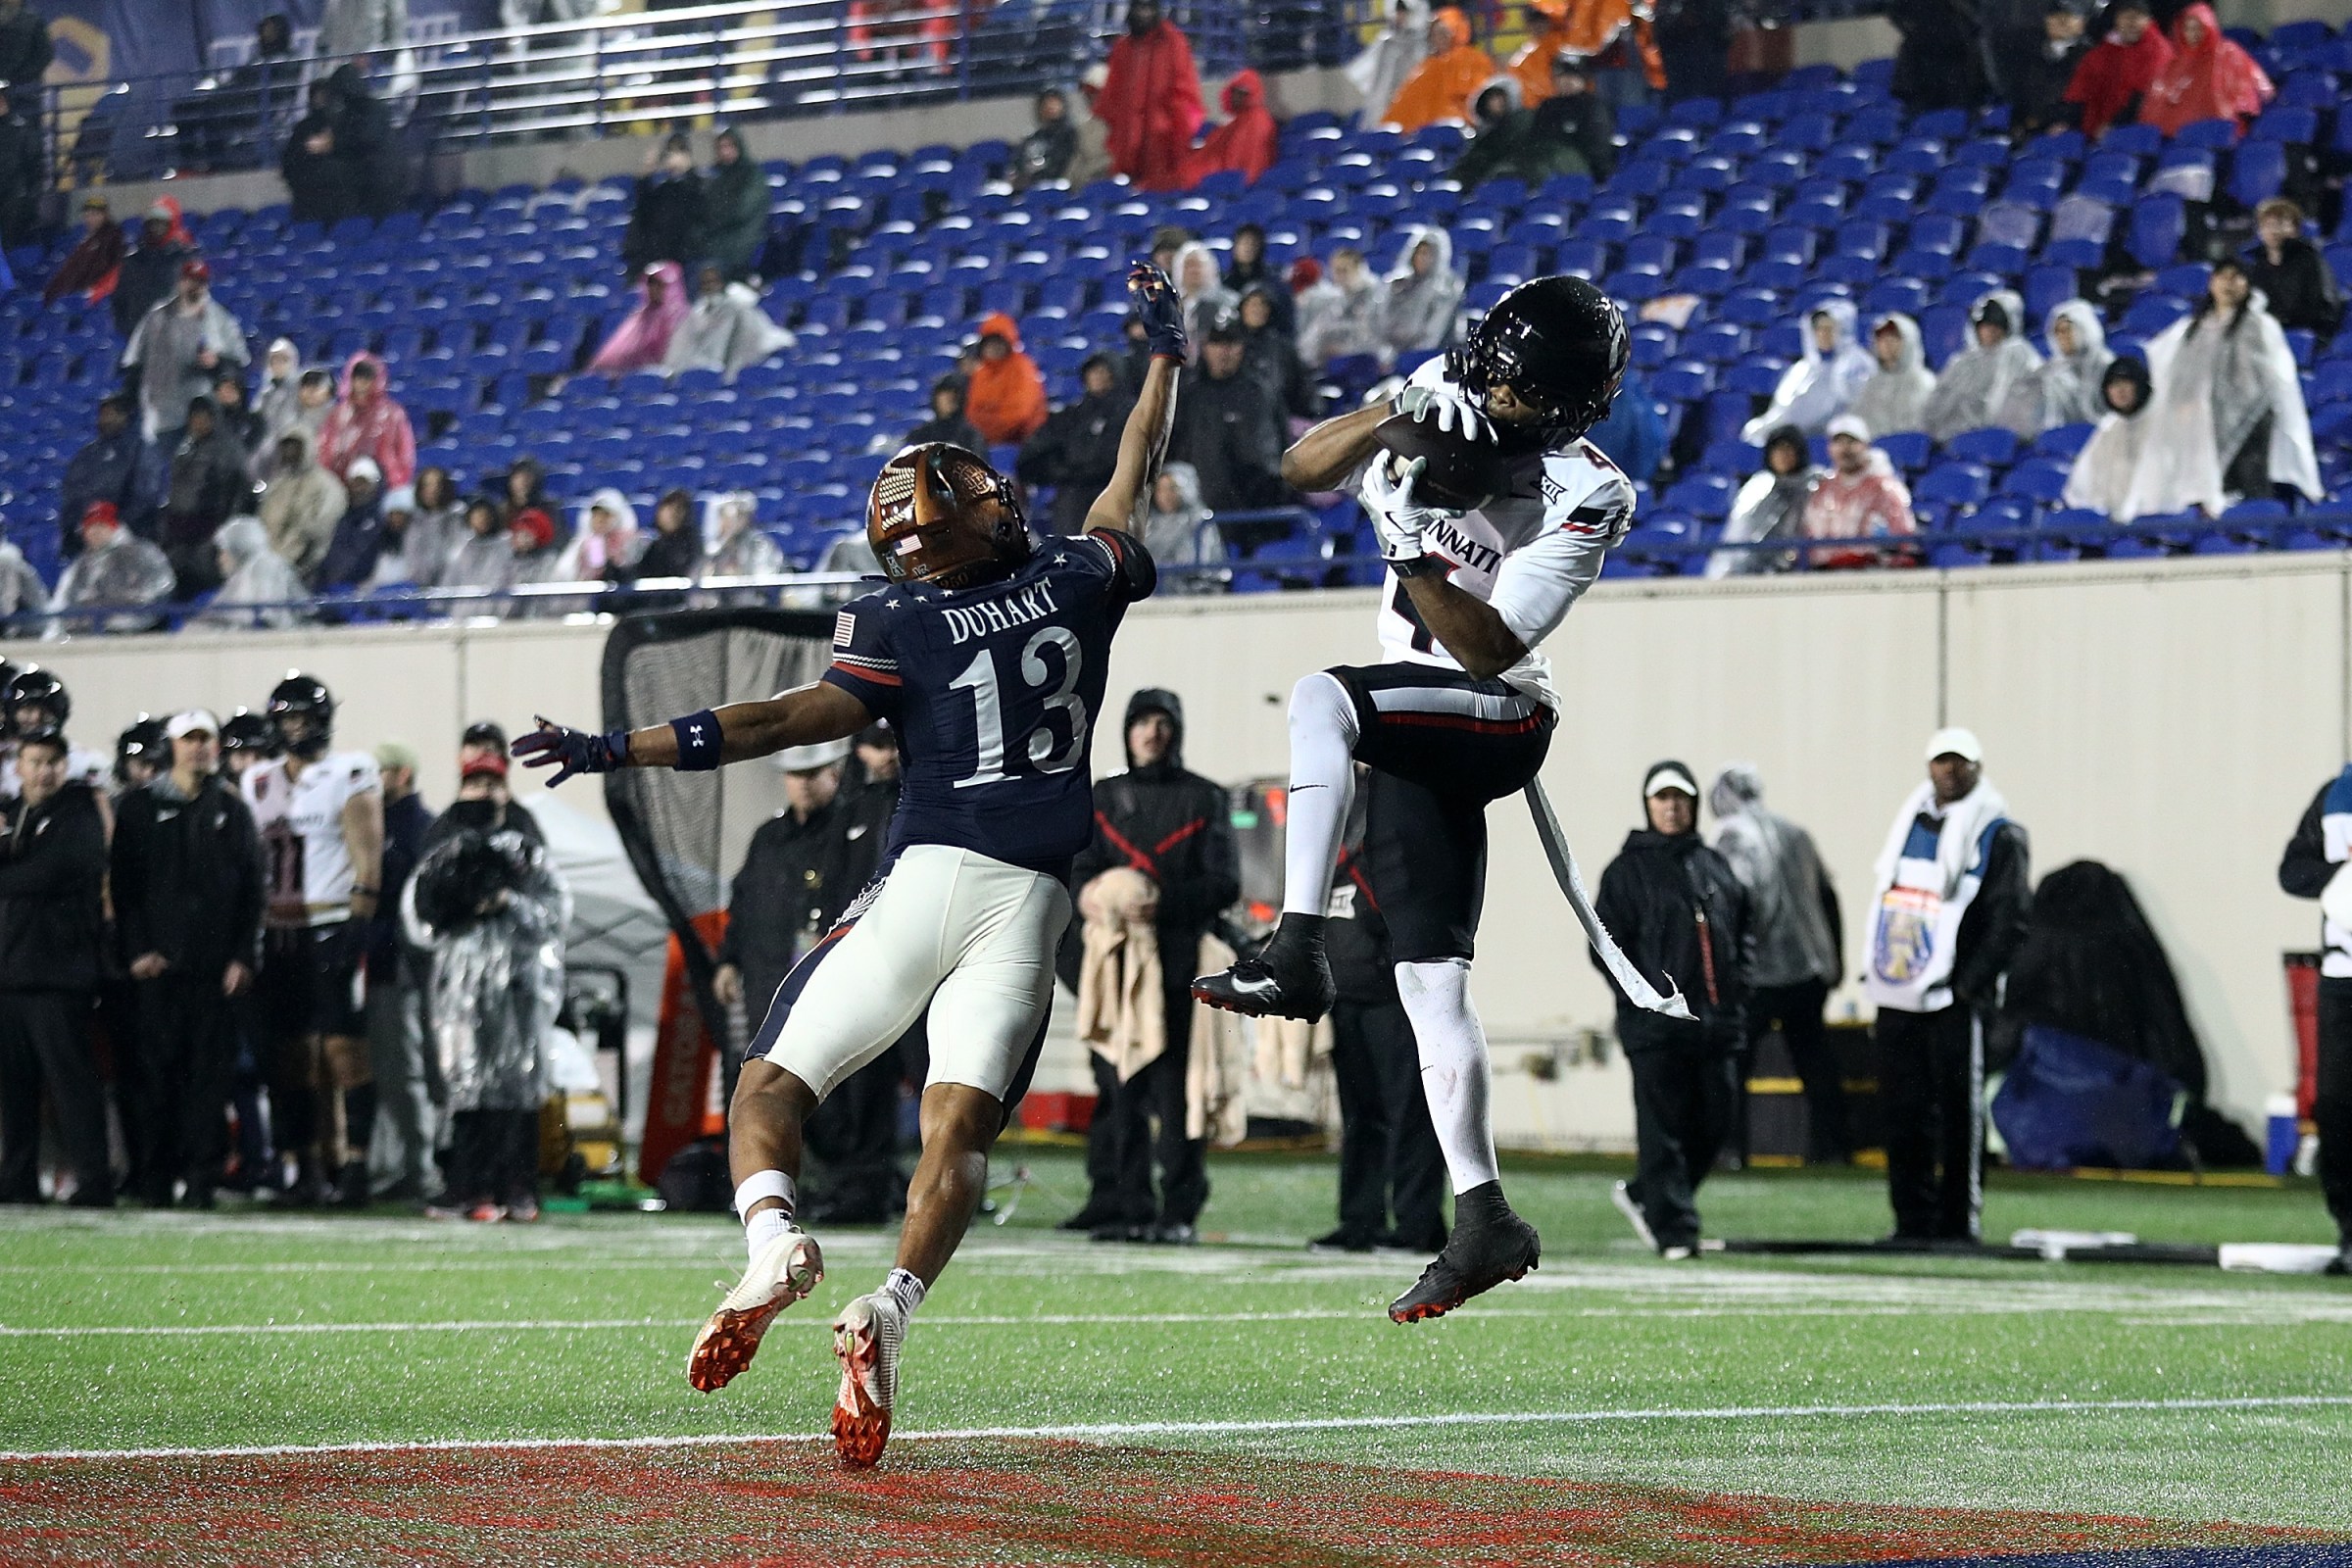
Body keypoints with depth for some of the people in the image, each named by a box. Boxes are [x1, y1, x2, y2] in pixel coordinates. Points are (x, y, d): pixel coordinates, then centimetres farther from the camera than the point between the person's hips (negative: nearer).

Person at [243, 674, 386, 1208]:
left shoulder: (349, 774, 0)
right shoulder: (259, 783, 16)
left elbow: (367, 854, -6)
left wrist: (358, 920, -15)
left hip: (332, 924, -6)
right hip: (277, 929, 6)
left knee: (344, 1045, -9)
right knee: (289, 1051, 3)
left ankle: (353, 1165, -10)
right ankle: (307, 1168, 7)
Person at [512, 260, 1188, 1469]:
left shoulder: (899, 629, -1)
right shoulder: (1076, 586, 11)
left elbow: (798, 718, -10)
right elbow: (1131, 482, 27)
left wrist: (617, 751, -9)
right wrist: (1165, 351, 42)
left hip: (926, 880, -3)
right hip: (1030, 902, 3)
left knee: (771, 1085, 6)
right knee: (958, 1129, -4)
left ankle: (774, 1236, -23)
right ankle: (888, 1310, -28)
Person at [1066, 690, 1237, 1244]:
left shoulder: (1204, 799, 9)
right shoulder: (1105, 798, 20)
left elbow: (1224, 883, 0)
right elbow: (1081, 871, 13)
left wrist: (1164, 903, -16)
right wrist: (1092, 897, -12)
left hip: (1180, 961, -3)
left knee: (1176, 1089, -9)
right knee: (1119, 1089, -1)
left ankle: (1181, 1210, -8)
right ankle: (1129, 1208, 3)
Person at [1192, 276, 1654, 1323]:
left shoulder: (1586, 498, -15)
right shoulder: (1446, 400, 1)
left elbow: (1489, 649, -19)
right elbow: (1304, 469, -7)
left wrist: (1413, 551, -32)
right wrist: (1399, 411, -23)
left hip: (1495, 719, -7)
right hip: (1417, 740, 7)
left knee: (1321, 698, -33)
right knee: (1430, 982, 2)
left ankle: (1296, 953, -39)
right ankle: (1483, 1224, 5)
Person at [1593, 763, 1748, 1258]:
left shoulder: (1715, 867, 16)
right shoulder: (1627, 871, 1)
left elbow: (1744, 931, 22)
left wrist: (1737, 985, 6)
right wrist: (1641, 998, -12)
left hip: (1716, 1023, 5)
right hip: (1655, 1026, -5)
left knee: (1715, 1123, 7)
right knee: (1663, 1129, -7)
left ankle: (1642, 1196, 25)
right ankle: (1673, 1229, -5)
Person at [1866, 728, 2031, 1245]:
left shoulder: (1997, 835, -3)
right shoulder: (1911, 824, 17)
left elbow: (2009, 920, -9)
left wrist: (1967, 986, -14)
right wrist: (1877, 979, 12)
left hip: (1953, 1001, -6)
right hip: (1898, 998, 6)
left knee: (1959, 1114, -3)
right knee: (1902, 1114, 6)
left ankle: (1958, 1220, 1)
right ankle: (1913, 1218, 12)